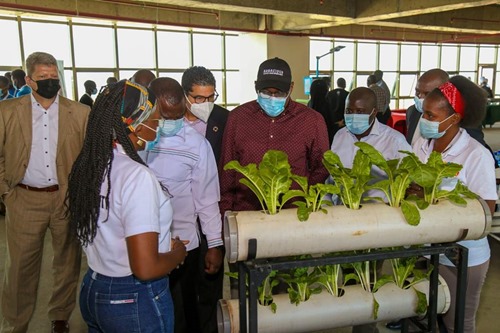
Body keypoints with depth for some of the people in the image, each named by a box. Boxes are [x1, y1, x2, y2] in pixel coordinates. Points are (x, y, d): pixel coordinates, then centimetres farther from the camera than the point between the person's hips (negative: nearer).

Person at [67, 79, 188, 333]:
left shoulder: (87, 165, -1)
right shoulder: (137, 176, -26)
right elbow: (146, 269, -28)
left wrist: (163, 243, 12)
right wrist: (178, 252, -8)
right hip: (136, 302, -7)